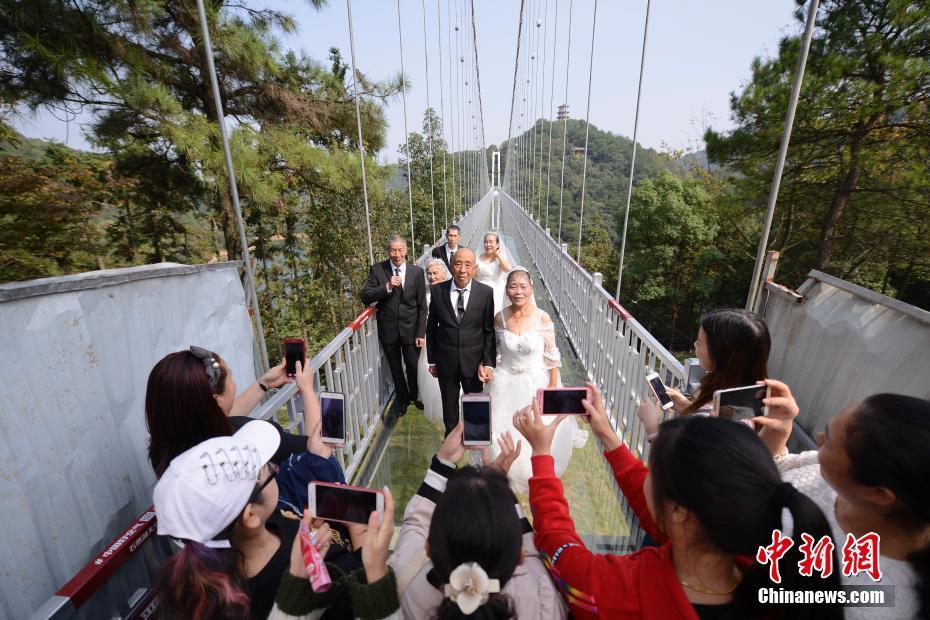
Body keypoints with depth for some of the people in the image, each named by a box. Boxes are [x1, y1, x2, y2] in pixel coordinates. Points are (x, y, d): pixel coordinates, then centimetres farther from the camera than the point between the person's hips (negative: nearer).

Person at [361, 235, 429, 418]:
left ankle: (415, 395, 44)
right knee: (395, 368, 17)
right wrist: (387, 286, -25)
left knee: (413, 366, 14)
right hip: (388, 329, 1)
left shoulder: (417, 272, -6)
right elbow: (365, 298, -12)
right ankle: (401, 399, 42)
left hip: (410, 329, 0)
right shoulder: (377, 270, -7)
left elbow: (422, 306, -3)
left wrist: (421, 333, -6)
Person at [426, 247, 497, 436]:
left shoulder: (486, 292, -11)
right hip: (445, 361, 1)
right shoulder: (438, 290, -8)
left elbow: (489, 331, -7)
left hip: (474, 361, -1)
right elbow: (431, 327, 0)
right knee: (449, 405, 21)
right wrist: (431, 360, 3)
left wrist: (489, 363, -10)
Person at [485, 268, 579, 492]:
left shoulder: (542, 318, -15)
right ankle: (506, 472, 45)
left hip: (536, 382, -1)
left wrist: (553, 387, -8)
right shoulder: (500, 318, -9)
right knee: (503, 433, 14)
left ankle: (536, 473, 47)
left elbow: (552, 356, -9)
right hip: (506, 383, 2)